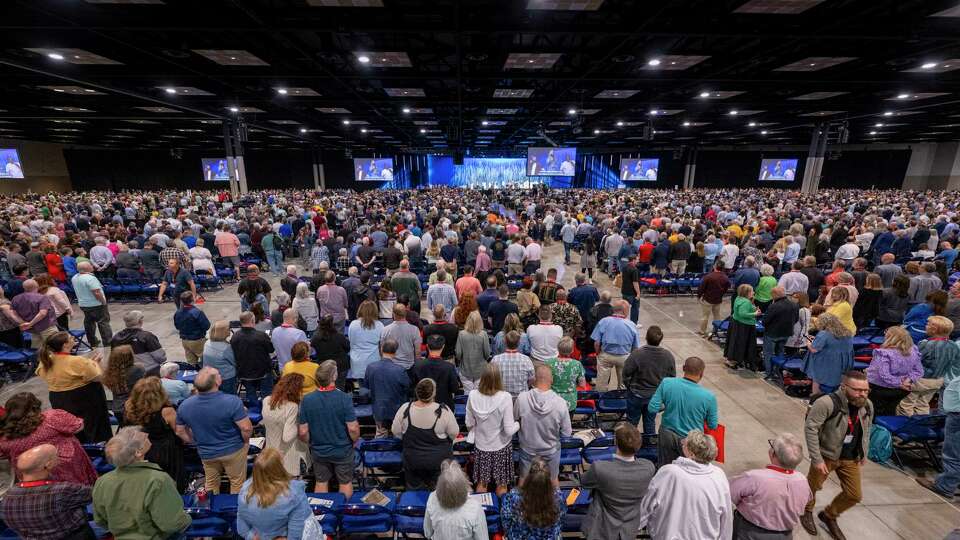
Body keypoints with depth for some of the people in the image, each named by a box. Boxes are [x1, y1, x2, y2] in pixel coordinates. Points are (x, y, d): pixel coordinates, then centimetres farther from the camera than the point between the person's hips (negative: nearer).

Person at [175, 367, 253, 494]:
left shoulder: (184, 405, -15)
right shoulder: (232, 401, -31)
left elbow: (180, 432, 0)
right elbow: (247, 428, -28)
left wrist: (197, 442, 16)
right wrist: (245, 441, -7)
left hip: (206, 453, 4)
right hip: (233, 450, -4)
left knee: (211, 483, 28)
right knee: (237, 483, 19)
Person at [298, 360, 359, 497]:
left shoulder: (306, 400, -16)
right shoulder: (344, 398, -25)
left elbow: (303, 432, -11)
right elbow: (353, 428, -22)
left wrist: (311, 443, 9)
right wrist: (354, 441, 0)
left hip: (318, 451, 3)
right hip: (343, 450, -2)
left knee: (321, 483, 24)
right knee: (345, 483, 19)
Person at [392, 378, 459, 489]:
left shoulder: (405, 409, -19)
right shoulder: (443, 411, -25)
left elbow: (396, 431, -4)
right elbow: (454, 433, -12)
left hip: (412, 459, 2)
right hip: (439, 460, -2)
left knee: (414, 490, 24)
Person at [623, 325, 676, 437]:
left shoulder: (637, 353, -26)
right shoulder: (668, 356, -13)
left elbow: (626, 374, -15)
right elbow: (672, 377, -1)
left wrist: (630, 387, 4)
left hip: (636, 395, -3)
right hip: (656, 396, 3)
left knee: (632, 422, 16)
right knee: (650, 422, 21)